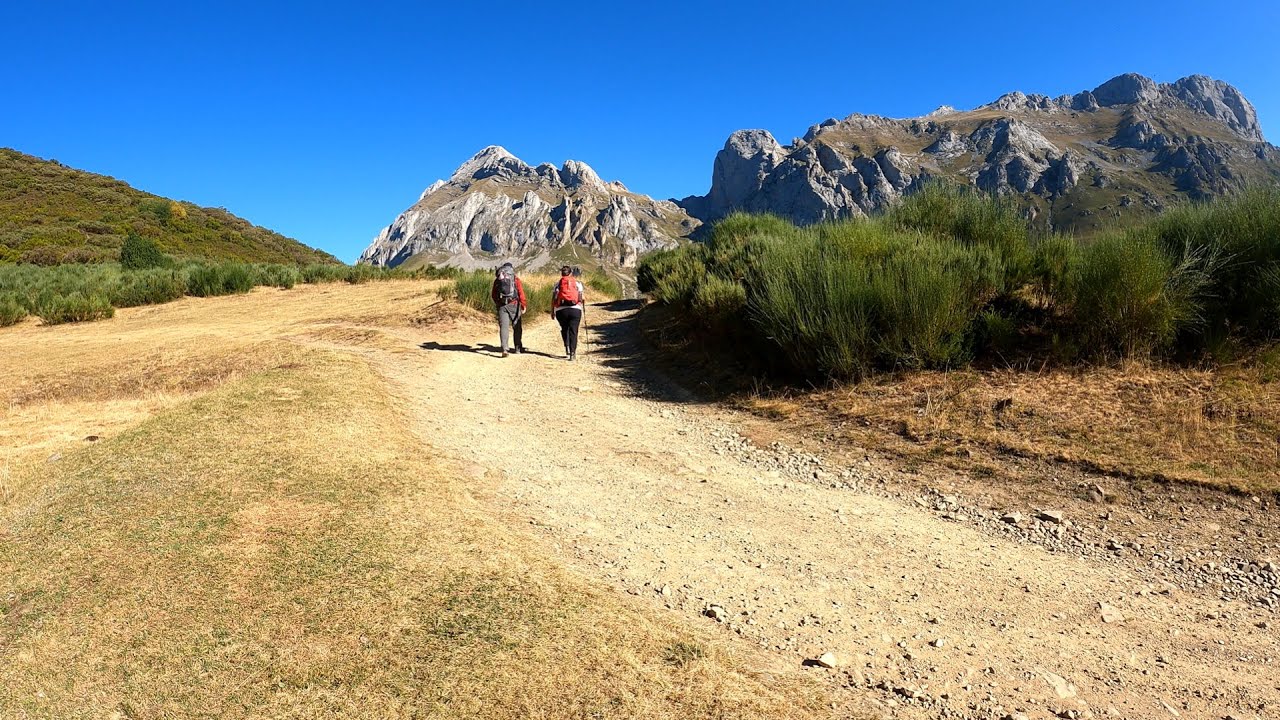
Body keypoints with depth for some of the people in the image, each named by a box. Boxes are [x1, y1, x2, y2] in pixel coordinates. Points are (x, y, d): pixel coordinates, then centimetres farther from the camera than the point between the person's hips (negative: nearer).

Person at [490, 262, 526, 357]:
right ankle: (518, 348, 19)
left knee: (503, 327, -3)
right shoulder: (515, 279, 4)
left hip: (501, 305, 2)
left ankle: (504, 349, -17)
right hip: (514, 304, -2)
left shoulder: (497, 279, 13)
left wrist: (497, 303, 32)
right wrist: (524, 305, -11)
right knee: (517, 327, 11)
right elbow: (521, 292, -8)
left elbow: (493, 295, 17)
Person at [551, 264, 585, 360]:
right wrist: (584, 305, 20)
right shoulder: (577, 283, 10)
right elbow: (582, 297, 2)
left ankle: (567, 348, 11)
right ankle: (572, 352, -5)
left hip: (561, 310, 1)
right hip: (575, 309, -1)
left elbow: (553, 299, 3)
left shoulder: (557, 284, 10)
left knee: (564, 329, 22)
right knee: (573, 331, 3)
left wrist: (552, 311, 6)